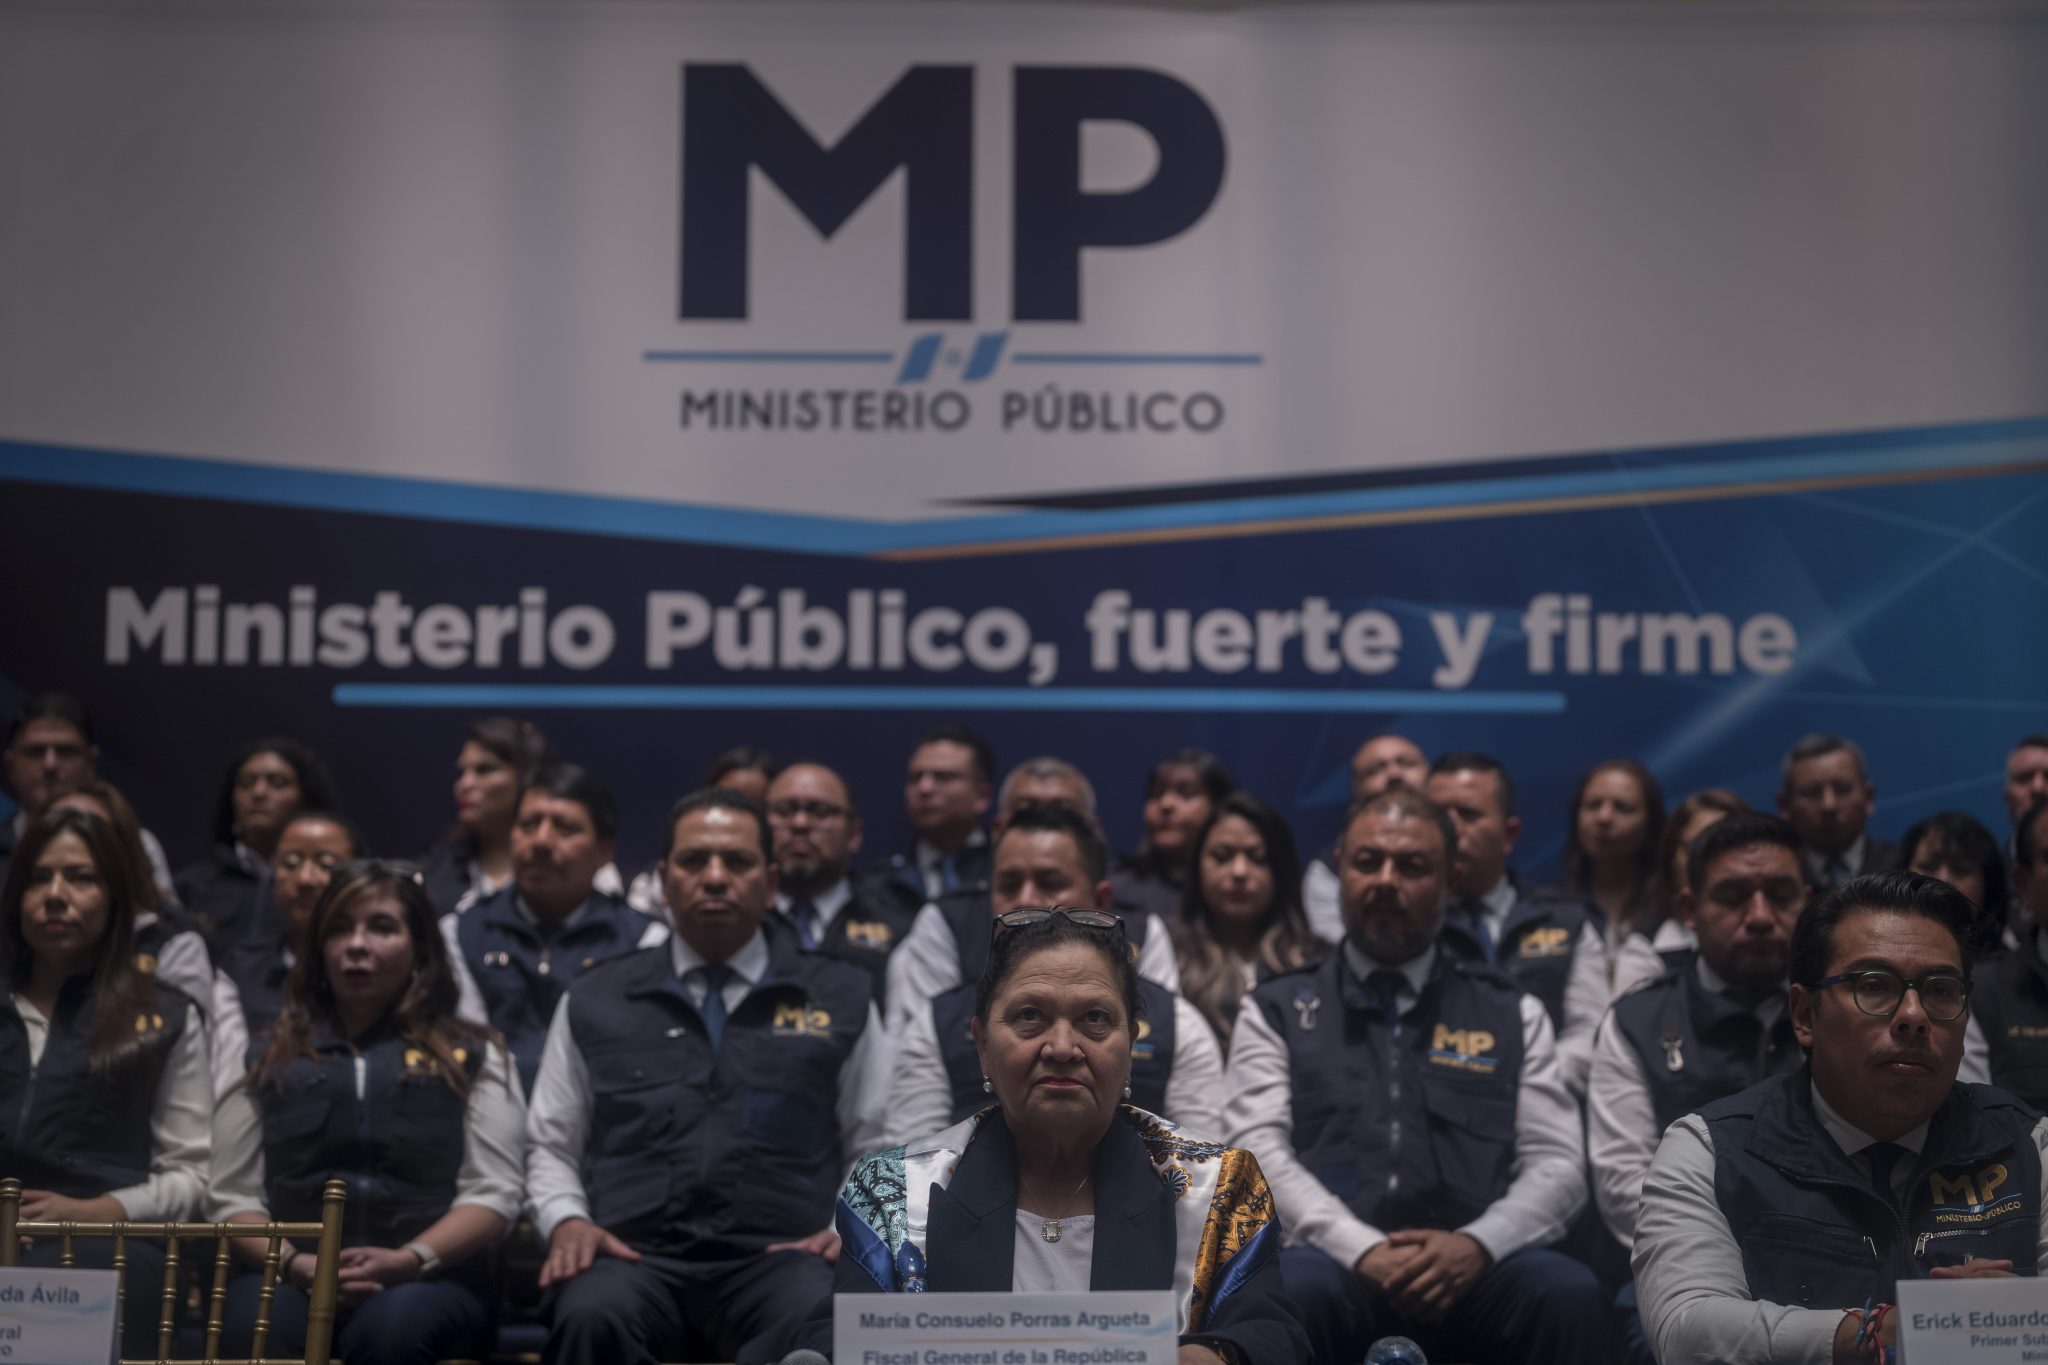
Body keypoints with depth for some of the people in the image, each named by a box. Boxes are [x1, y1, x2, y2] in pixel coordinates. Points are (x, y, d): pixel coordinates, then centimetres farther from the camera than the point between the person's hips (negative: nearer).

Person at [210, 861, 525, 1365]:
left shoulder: (470, 1055, 17)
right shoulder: (268, 1058, 22)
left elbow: (494, 1191, 5)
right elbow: (233, 1195, 12)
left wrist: (409, 1260, -13)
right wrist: (294, 1264, -9)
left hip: (428, 1280, -1)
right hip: (293, 1277, 1)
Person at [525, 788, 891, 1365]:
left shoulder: (839, 999, 16)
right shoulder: (593, 1002, 19)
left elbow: (874, 1149, 17)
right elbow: (551, 1145, 21)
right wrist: (566, 1220, 2)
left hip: (779, 1256, -1)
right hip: (634, 1255, 1)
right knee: (592, 1317, -37)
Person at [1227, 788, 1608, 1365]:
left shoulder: (1514, 1015, 19)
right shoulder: (1278, 1013, 15)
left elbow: (1557, 1164, 10)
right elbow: (1257, 1151, 1)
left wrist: (1477, 1245, -12)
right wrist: (1362, 1250, -16)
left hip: (1473, 1272, 1)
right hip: (1336, 1265, -1)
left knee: (1569, 1293, -31)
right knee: (1293, 1287, -36)